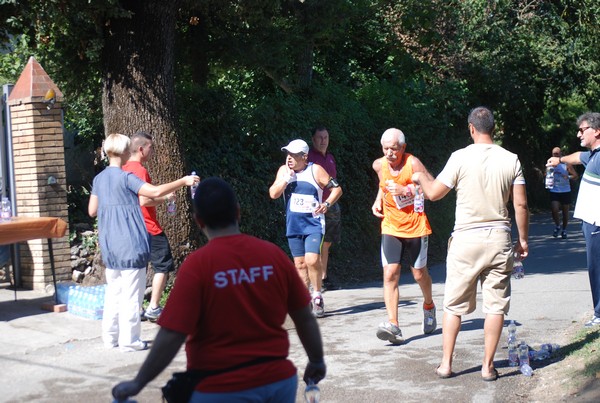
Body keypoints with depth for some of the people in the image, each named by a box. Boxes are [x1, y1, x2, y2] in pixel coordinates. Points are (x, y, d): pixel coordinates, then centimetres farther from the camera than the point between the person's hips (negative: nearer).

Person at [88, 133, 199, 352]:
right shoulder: (126, 178, -14)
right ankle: (129, 340, 1)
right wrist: (183, 181, -14)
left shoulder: (99, 179, 9)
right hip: (129, 243, -7)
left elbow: (92, 210, 13)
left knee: (113, 291, 15)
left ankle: (110, 336, 18)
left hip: (109, 244, 8)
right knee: (131, 293, -1)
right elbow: (155, 191, -22)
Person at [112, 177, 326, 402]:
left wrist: (137, 383, -6)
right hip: (279, 381, 4)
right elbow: (305, 318, 4)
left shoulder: (197, 265, -14)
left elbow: (172, 336, -17)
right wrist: (317, 361, 20)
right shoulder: (274, 255, -3)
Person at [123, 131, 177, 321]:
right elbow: (144, 200, -24)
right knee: (163, 265, 0)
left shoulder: (124, 170, 11)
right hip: (149, 228, -9)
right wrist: (165, 197, -10)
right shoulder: (140, 170, -16)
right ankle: (153, 308, -3)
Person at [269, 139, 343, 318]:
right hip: (293, 226, 4)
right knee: (300, 264, 8)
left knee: (312, 260, -18)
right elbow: (273, 194, -5)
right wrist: (287, 178, -13)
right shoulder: (283, 170, 4)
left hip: (313, 224, -4)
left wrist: (327, 204, -17)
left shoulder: (315, 170, -7)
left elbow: (337, 189, -2)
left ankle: (317, 296, 0)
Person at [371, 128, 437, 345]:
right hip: (390, 228, 3)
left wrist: (406, 190, -25)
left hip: (416, 227, -3)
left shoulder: (413, 163, -14)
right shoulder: (379, 165, 1)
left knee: (419, 273, 11)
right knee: (390, 274, -11)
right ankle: (393, 325, -16)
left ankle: (429, 306, 42)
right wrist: (378, 200, 8)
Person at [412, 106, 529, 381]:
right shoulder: (511, 160, 0)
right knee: (496, 305, 8)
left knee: (454, 305, 9)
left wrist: (420, 177, 20)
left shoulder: (461, 157, -7)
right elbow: (521, 205, 0)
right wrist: (523, 240, 11)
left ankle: (446, 364, 13)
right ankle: (488, 366, 11)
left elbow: (434, 193, -1)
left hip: (466, 238, -1)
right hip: (499, 238, 2)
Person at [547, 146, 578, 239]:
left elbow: (576, 176, -4)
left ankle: (564, 230, 24)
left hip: (565, 191, -1)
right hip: (554, 192, 1)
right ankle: (557, 226, 11)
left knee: (565, 212, 6)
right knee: (554, 210, -15)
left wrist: (568, 177, -23)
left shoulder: (566, 165, -2)